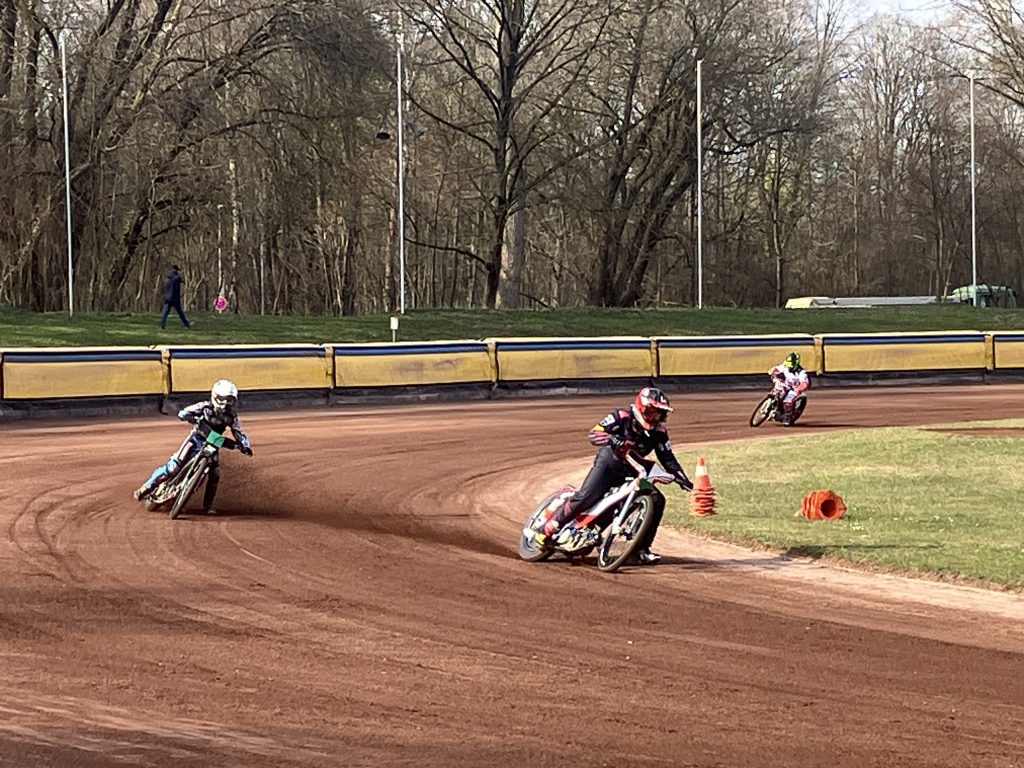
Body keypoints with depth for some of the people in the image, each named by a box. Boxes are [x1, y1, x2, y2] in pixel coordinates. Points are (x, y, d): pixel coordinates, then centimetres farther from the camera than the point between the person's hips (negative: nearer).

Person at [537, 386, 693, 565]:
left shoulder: (659, 432, 2)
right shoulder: (621, 418, -13)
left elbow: (668, 458, 4)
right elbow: (593, 434, -20)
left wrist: (682, 478, -11)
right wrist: (611, 439, -41)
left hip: (631, 473, 5)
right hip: (608, 465, -5)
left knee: (657, 501, -10)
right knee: (586, 497, -26)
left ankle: (641, 549, -4)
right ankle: (548, 527, -12)